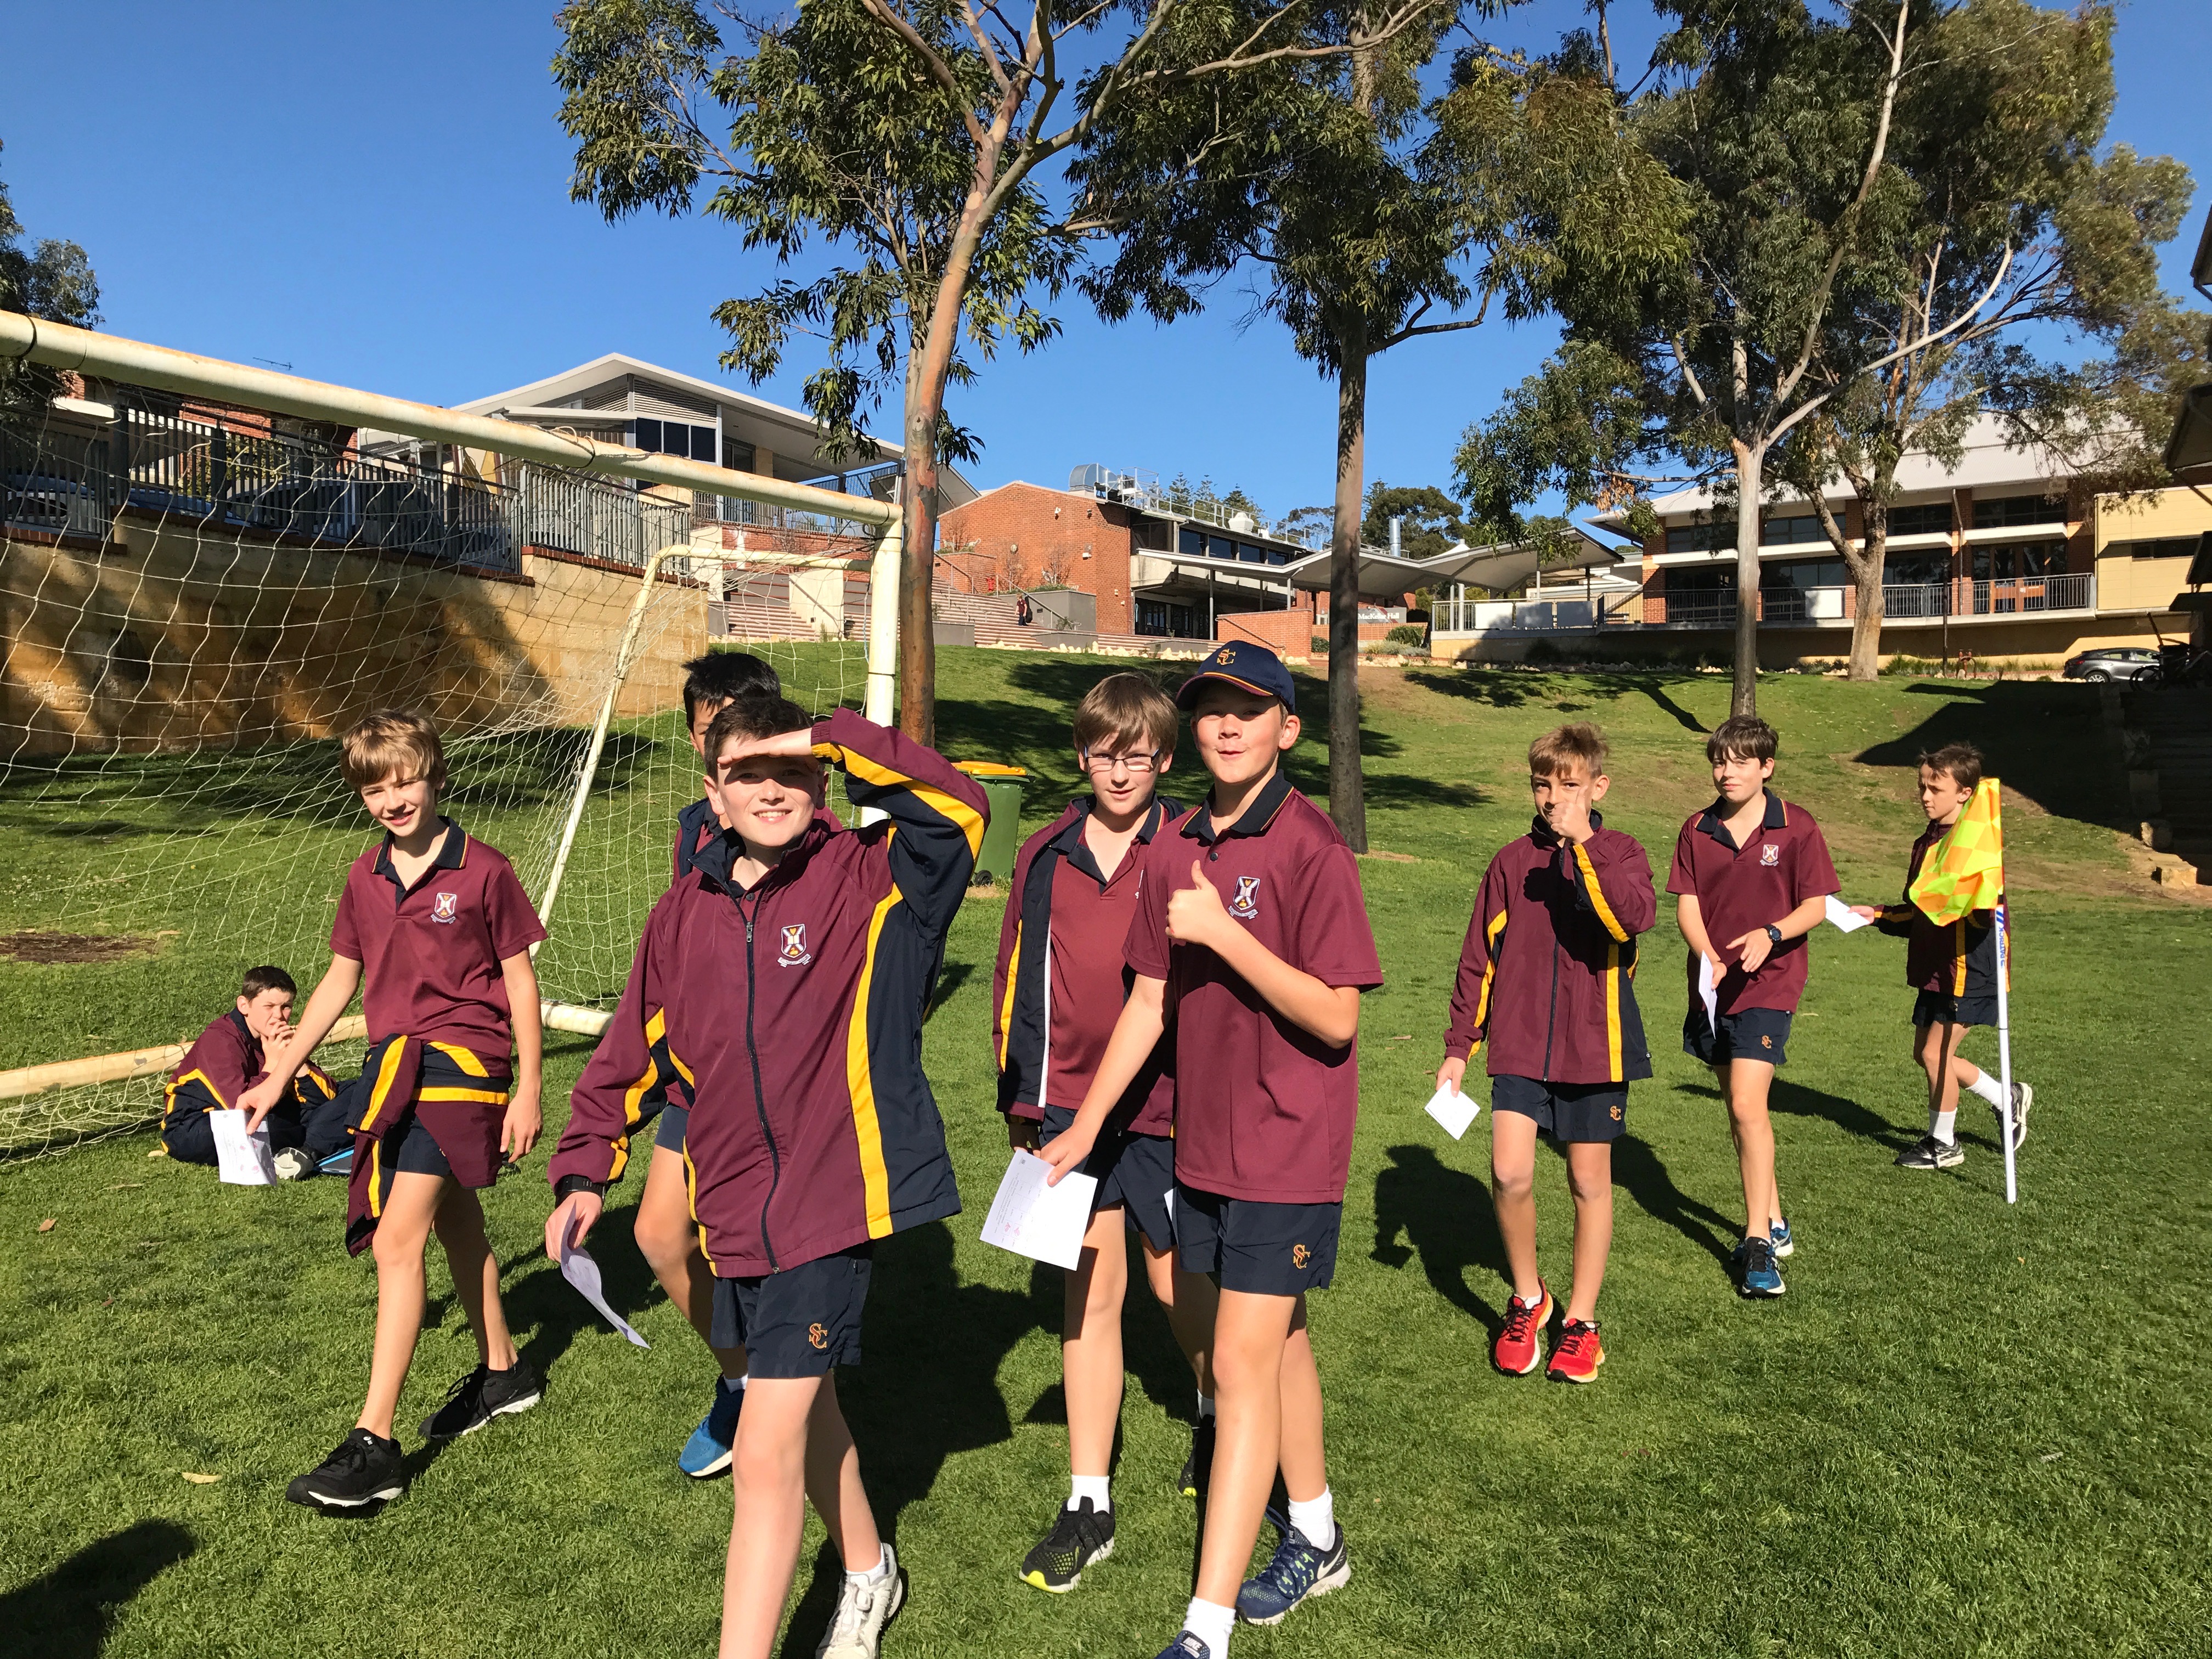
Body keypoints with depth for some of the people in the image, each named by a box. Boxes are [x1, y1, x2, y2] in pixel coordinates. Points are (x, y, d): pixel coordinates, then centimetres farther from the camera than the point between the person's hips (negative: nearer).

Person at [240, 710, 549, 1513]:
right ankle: (501, 1371, 38)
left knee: (398, 1239, -15)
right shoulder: (366, 878, 7)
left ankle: (374, 1443, -10)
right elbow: (343, 979, 17)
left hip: (464, 1061, -7)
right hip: (394, 1062, 7)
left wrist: (528, 1089, -7)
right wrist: (279, 1076, 16)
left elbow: (520, 981, -5)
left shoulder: (483, 871, -10)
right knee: (454, 1222, 19)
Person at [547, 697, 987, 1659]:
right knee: (804, 1408, 25)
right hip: (735, 1210, 7)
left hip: (827, 1203, -6)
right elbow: (631, 1051, 13)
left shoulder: (864, 880, -9)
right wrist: (585, 1172, 9)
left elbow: (957, 809, -26)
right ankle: (867, 1575, 50)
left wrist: (831, 739, -24)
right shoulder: (683, 913, 5)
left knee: (766, 1457, -8)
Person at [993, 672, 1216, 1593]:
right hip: (1069, 1104, 3)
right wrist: (1019, 1098, 12)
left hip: (1170, 1106, -3)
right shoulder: (1044, 856, 4)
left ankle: (1216, 1409, 45)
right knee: (1088, 1297, 8)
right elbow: (1015, 975, 11)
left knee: (1177, 1283, 13)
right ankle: (1088, 1503, 19)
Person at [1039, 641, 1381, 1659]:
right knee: (1278, 1342, 20)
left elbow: (1336, 1018, -19)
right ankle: (1315, 1540, 39)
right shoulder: (1174, 850, 5)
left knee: (1242, 1365, -4)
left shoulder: (1310, 849, -16)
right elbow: (1149, 1001, 10)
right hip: (1204, 1145, 7)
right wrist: (1084, 1125, 11)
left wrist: (1222, 932, -25)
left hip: (1288, 1152, -7)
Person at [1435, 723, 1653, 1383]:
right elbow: (1479, 959, 9)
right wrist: (1458, 1046, 8)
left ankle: (1581, 1319, 27)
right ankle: (1527, 1299, 15)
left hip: (1594, 1045, -1)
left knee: (1590, 1181, 9)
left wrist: (1582, 844, -26)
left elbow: (1634, 917, -24)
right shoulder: (1512, 863, 5)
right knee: (1510, 1173, -11)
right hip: (1520, 1044, 1)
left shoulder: (1620, 855, 0)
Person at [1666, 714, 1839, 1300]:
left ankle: (1758, 1244, -8)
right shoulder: (1697, 830, 4)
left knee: (1747, 1105, -16)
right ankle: (1774, 1222, 30)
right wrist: (1707, 955, -17)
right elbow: (1687, 904, 1)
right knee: (1739, 1107, 13)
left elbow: (1817, 904, -4)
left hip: (1769, 985, -5)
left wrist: (1772, 935, -23)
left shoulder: (1796, 827, -4)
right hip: (1712, 983, 5)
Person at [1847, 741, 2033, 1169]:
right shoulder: (1926, 843, 11)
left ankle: (1944, 1143, 13)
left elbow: (1986, 914, -23)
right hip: (1933, 969, 9)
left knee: (1936, 1053, -6)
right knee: (1926, 1053, 14)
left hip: (1968, 970, -9)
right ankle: (2007, 1099, 34)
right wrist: (1878, 916, 8)